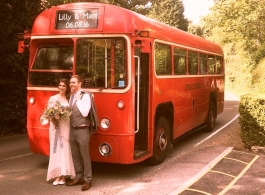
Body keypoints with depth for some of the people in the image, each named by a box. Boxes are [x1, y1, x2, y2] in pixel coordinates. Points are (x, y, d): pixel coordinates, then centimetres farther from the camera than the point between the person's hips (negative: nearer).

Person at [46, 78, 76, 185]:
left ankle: (64, 175, 6)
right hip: (55, 126, 0)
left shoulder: (69, 99, 7)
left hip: (65, 126, 0)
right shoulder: (52, 98, 7)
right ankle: (57, 175, 7)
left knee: (65, 149, 0)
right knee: (56, 149, 2)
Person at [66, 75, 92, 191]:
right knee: (75, 155, 13)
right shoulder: (71, 97, 12)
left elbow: (85, 113, -19)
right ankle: (79, 177, 25)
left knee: (85, 156, 0)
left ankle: (87, 180, 10)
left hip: (82, 130, -7)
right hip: (72, 130, 7)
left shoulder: (85, 96, -10)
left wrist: (78, 100, -15)